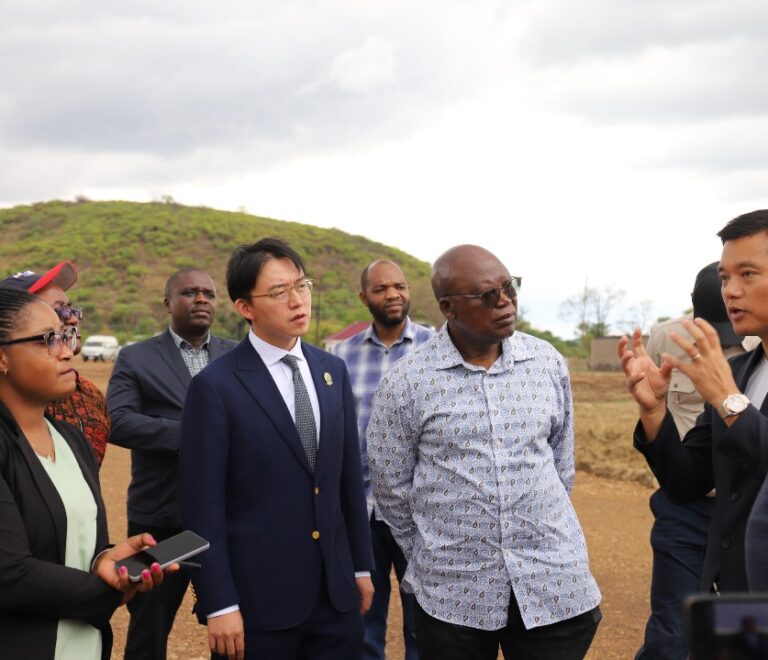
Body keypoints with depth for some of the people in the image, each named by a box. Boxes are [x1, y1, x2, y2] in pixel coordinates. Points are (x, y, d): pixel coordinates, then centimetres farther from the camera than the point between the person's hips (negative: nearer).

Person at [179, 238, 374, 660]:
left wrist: (361, 566, 12)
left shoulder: (333, 371, 7)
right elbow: (203, 504, -12)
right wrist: (218, 605, -13)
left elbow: (349, 477, 11)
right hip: (259, 598, -5)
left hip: (336, 593, 5)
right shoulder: (216, 386, -11)